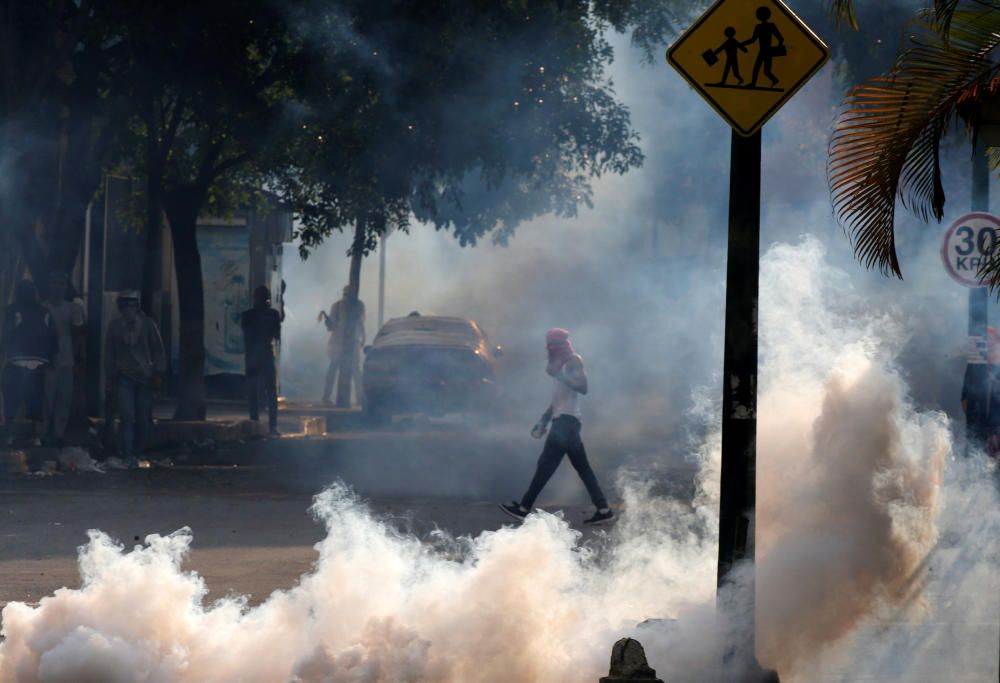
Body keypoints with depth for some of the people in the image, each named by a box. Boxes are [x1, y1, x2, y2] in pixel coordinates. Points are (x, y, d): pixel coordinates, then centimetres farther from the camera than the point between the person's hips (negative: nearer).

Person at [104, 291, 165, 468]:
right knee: (127, 417, -13)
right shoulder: (115, 327, 4)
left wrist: (157, 373, 2)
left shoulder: (147, 324, 3)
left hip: (144, 378, 1)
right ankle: (128, 457, -15)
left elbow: (158, 350, 7)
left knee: (143, 420, 3)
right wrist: (110, 378, 8)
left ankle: (137, 454, 16)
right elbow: (109, 354, 11)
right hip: (124, 378, -1)